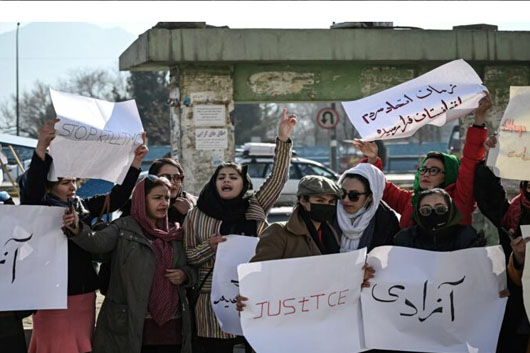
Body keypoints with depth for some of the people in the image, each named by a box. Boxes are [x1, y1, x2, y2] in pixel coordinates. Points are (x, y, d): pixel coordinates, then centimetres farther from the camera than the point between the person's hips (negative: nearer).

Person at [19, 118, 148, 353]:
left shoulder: (83, 206, 9)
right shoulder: (39, 210, -7)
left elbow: (116, 198, 8)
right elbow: (31, 188, -26)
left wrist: (136, 162, -3)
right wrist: (41, 148, -40)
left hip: (85, 296, 6)